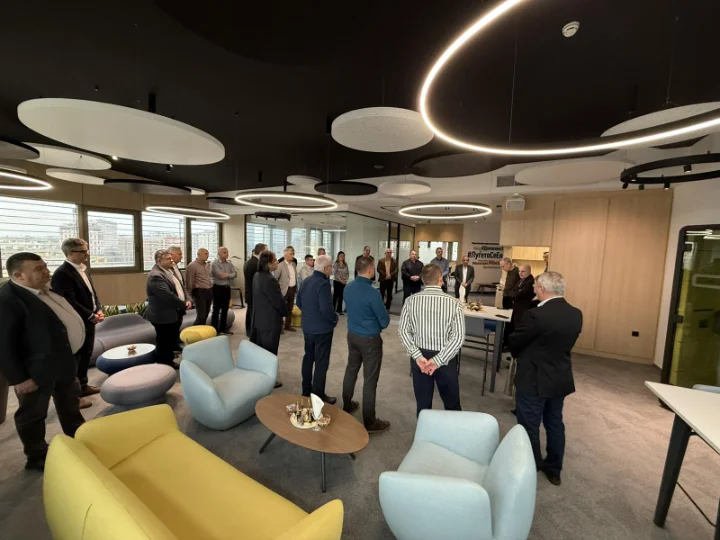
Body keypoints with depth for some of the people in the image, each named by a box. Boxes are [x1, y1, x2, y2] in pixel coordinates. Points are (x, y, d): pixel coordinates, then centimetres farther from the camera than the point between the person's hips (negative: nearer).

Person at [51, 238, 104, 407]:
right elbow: (70, 302, -22)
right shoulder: (62, 273, -19)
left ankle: (82, 385, 35)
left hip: (88, 321, 8)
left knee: (86, 355, 19)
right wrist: (91, 316, -17)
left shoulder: (83, 269, 9)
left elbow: (92, 293, 13)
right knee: (74, 358, 4)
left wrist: (99, 310, -1)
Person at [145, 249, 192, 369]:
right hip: (164, 316, -9)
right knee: (164, 343, 6)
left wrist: (187, 300, -1)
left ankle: (169, 362, 34)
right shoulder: (155, 276, -21)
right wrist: (183, 305, -14)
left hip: (175, 313, 9)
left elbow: (180, 287, 16)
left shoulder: (170, 270, 11)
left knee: (173, 341, 19)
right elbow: (168, 296, -26)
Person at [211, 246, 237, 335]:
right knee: (216, 309, 1)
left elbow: (235, 274, -1)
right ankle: (214, 329, 10)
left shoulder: (229, 263, 10)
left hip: (227, 288, 6)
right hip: (218, 288, -6)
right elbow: (220, 275, -18)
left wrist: (227, 275, -15)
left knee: (225, 309, 11)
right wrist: (229, 275, -9)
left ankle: (223, 328, 22)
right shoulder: (214, 263, -8)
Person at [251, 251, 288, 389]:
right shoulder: (270, 280, -26)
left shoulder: (257, 276, 3)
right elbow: (279, 301, -20)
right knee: (269, 351, 6)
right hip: (270, 321, -9)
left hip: (259, 318, 9)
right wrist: (285, 313, -2)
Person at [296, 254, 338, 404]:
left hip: (307, 326, 9)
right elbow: (326, 309, -30)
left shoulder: (306, 281, 4)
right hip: (322, 328, -8)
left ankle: (306, 390, 34)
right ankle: (318, 395, 16)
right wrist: (335, 318, -12)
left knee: (308, 357, 20)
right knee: (321, 362, 5)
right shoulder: (323, 284, -23)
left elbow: (299, 302, 12)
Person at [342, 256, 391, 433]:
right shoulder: (372, 293, -25)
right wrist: (378, 324, 6)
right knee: (370, 379, 4)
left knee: (351, 371, 22)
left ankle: (347, 406, 40)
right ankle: (369, 422, 17)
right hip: (370, 339, -7)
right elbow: (385, 321, -15)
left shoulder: (348, 288, -3)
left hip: (352, 335, 7)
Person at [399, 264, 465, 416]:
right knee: (452, 403, 21)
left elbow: (403, 331, -11)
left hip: (419, 356, 1)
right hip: (446, 359, -1)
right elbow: (459, 337, -18)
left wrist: (417, 356, -12)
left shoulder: (411, 300, -9)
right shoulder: (453, 303, -13)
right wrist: (439, 360, -17)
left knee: (423, 403, 18)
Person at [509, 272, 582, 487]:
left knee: (529, 427, 11)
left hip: (533, 380, -7)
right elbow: (564, 343, 9)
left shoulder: (536, 315, -26)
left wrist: (521, 356, 8)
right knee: (555, 424, 23)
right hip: (561, 379, 7)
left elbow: (514, 343, -14)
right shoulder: (576, 315, -3)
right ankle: (554, 469, 40)